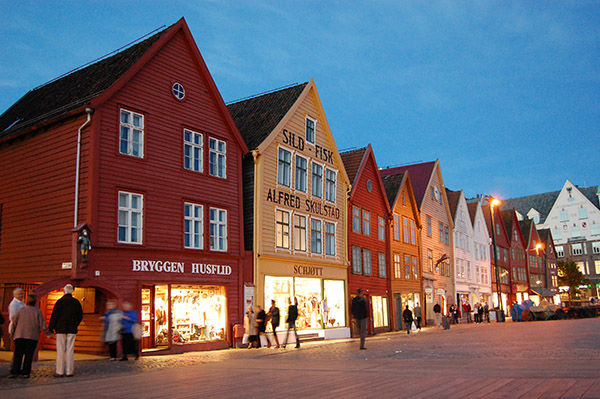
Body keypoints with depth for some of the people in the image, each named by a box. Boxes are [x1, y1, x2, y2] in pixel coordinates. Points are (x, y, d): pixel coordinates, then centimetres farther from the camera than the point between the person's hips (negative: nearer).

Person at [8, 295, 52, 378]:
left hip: (20, 336, 1)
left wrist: (12, 333, 20)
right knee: (28, 355, 2)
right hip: (32, 337, -1)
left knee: (18, 355, 3)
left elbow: (14, 322, 5)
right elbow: (42, 324, -5)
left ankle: (14, 371, -6)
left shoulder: (21, 310, 2)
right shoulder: (37, 311, -2)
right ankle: (25, 373, 0)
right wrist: (48, 334, 5)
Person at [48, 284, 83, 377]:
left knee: (60, 350, 1)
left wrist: (51, 328, 1)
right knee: (70, 350, 4)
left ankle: (60, 371, 0)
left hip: (61, 329, -2)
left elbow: (54, 316, -6)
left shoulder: (60, 301, -5)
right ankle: (69, 371, 3)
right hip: (72, 329, 3)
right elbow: (80, 316, 11)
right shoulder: (76, 302, 5)